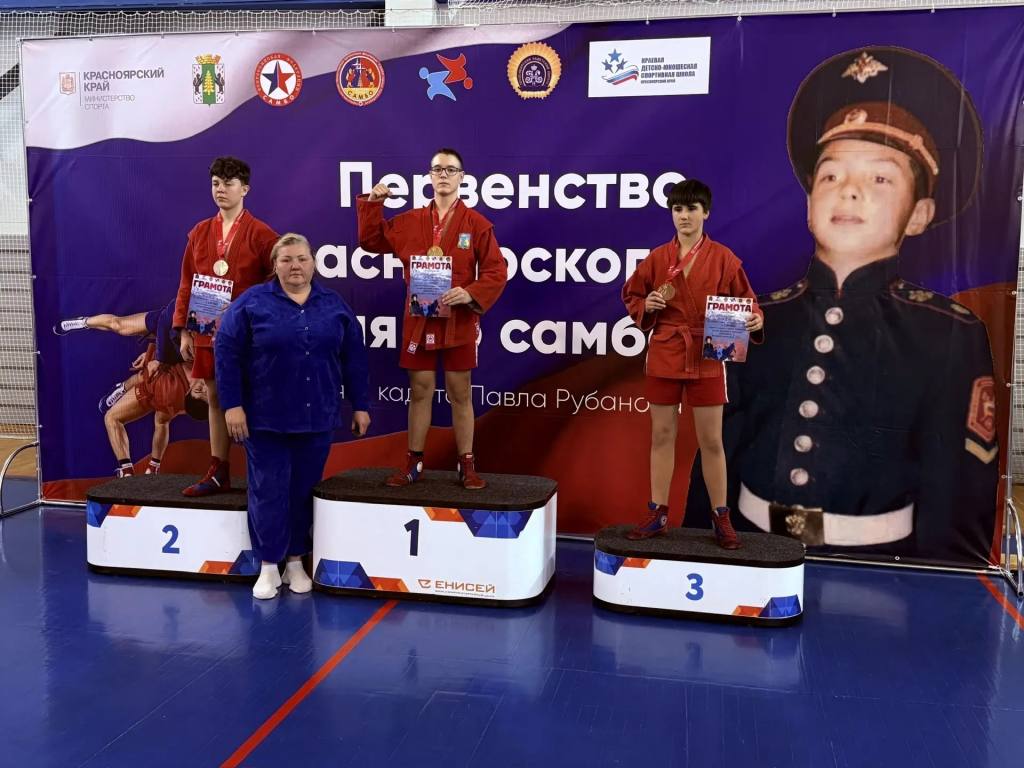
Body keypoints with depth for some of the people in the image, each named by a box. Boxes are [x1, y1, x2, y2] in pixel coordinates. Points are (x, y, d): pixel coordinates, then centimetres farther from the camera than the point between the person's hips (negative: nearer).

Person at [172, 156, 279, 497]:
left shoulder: (261, 234, -5)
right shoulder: (199, 233, 9)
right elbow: (187, 284, 11)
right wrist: (184, 331, 7)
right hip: (209, 332, 5)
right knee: (216, 398, 11)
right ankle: (218, 472, 20)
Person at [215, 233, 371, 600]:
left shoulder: (334, 305, 7)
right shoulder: (251, 302, -1)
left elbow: (354, 358, 8)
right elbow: (227, 353, -4)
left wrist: (360, 405, 6)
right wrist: (232, 404, -10)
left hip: (316, 418, 2)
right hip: (266, 417, -2)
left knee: (304, 490, 8)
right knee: (269, 490, 1)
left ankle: (296, 562, 21)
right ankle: (268, 566, 13)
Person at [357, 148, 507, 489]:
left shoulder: (477, 224, -1)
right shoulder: (409, 222, 7)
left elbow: (497, 271, -4)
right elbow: (371, 241, 16)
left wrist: (471, 294, -19)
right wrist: (372, 205, 6)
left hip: (459, 321, -2)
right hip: (418, 320, 2)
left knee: (460, 393, 5)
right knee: (420, 390, 9)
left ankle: (467, 465, 14)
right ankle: (413, 462, 19)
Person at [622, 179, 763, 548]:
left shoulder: (723, 258, -2)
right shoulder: (657, 257, 3)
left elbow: (744, 299, 2)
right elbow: (631, 295, 13)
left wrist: (755, 319, -18)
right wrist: (646, 305, -8)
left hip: (707, 358, -2)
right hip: (663, 356, 2)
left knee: (711, 441, 4)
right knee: (662, 436, 9)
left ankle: (721, 518, 17)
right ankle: (658, 515, 19)